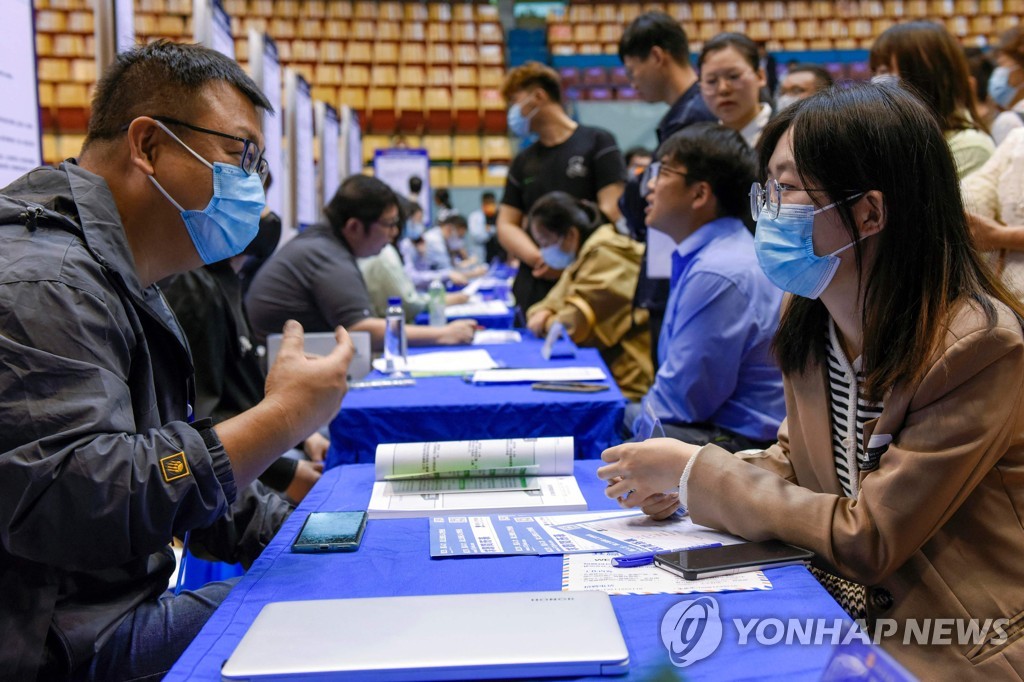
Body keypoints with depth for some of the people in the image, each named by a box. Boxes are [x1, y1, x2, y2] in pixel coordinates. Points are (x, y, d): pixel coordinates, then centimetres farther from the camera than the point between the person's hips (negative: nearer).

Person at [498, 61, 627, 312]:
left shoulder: (597, 142, 4)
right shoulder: (523, 161, 18)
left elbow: (612, 211, -5)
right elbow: (506, 225, 13)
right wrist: (538, 258, -7)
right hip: (534, 289, 4)